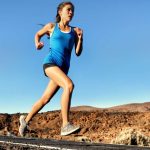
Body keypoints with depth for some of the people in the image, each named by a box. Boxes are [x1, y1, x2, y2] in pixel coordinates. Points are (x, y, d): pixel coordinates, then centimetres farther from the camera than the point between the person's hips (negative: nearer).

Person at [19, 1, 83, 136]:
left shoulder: (74, 31, 12)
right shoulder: (51, 27, 8)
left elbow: (78, 53, 8)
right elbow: (38, 34, 26)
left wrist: (80, 38, -7)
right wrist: (37, 44, 6)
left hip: (63, 68, 4)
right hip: (50, 63, -4)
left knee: (45, 99, 8)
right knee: (69, 85, -30)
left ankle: (26, 120, 31)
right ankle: (65, 125, -31)